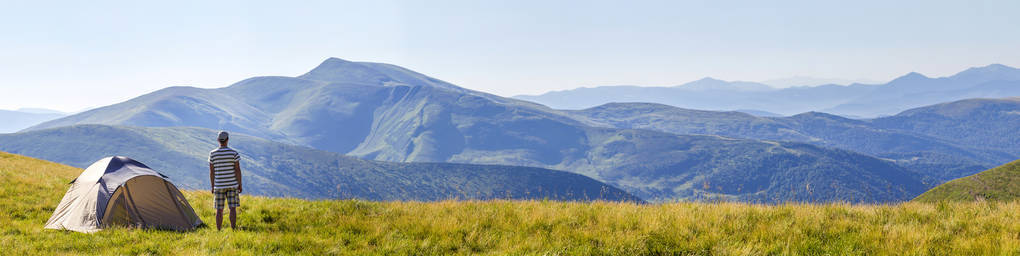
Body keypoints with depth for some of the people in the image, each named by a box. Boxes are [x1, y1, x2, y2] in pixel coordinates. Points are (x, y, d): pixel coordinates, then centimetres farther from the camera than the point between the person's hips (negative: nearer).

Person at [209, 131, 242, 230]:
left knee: (219, 210, 5)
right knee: (233, 208, 2)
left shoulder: (212, 154, -2)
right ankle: (233, 229, -1)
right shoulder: (234, 153, -6)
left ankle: (218, 232, 7)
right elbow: (237, 170, -6)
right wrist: (240, 185, 1)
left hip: (219, 185, 1)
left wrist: (212, 186, 8)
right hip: (232, 185, -1)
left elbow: (211, 171, 1)